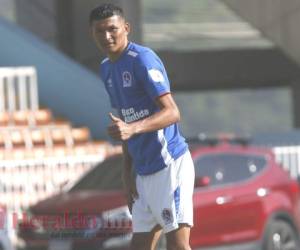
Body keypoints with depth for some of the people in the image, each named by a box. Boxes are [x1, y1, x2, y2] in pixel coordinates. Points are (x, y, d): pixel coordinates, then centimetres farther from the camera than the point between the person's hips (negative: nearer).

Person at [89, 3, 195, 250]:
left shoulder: (142, 60, -12)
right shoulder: (107, 68, 15)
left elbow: (172, 112, -21)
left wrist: (132, 129, -36)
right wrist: (128, 171, 16)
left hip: (169, 165, -9)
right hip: (144, 172, 9)